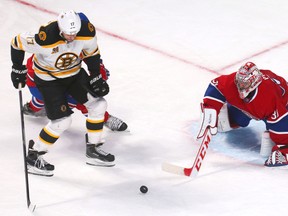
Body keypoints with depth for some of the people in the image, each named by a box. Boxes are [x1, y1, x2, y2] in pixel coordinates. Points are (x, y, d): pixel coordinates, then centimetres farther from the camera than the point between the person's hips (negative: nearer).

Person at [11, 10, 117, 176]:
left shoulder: (88, 31, -23)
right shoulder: (45, 38, -37)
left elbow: (92, 53, -2)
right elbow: (17, 43, -21)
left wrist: (96, 77, -1)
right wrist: (18, 69, -10)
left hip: (74, 72, 6)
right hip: (48, 78, -6)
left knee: (98, 105, 1)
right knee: (62, 121, -13)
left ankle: (94, 150, 17)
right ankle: (33, 156, 3)